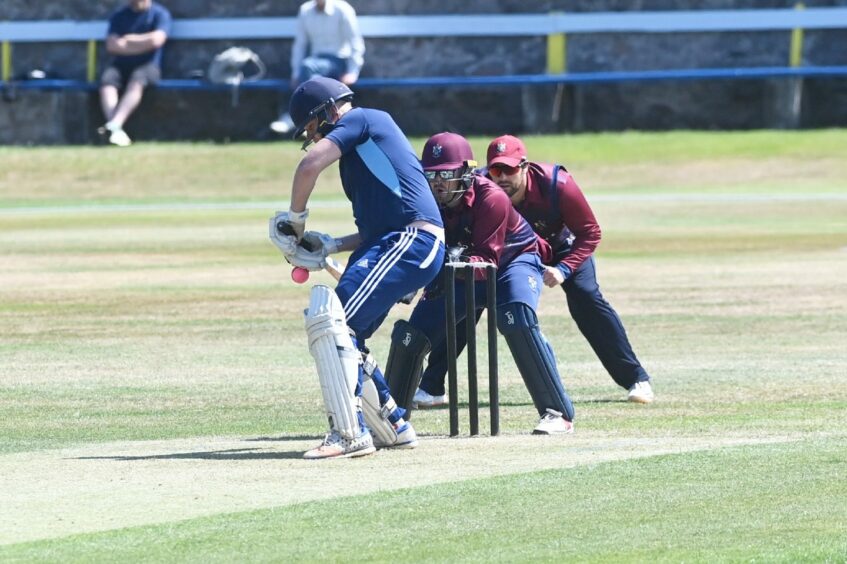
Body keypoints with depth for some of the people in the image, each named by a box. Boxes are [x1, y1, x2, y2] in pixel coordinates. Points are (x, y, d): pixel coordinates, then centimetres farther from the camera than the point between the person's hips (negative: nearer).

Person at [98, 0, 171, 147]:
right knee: (107, 80, -30)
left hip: (148, 66, -3)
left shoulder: (160, 14, 2)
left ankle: (114, 125, -53)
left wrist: (129, 39, -2)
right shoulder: (119, 16, 12)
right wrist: (143, 44, -7)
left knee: (137, 80, -37)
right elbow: (112, 45, -2)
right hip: (121, 65, 3)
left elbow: (156, 40, -15)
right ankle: (115, 130, -48)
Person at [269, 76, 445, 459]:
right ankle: (393, 428, 21)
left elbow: (310, 166, -14)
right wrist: (330, 247, 17)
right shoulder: (362, 148, 29)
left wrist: (295, 218, 0)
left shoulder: (361, 120, 0)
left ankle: (350, 432, -26)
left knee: (331, 321, -21)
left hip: (412, 241, -10)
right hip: (399, 245, 10)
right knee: (342, 340, 13)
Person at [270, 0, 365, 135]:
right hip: (317, 60, 4)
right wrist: (296, 73, 1)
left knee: (308, 66, -34)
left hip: (339, 62, -4)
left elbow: (356, 43, -4)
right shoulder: (305, 11, 9)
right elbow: (299, 43, 11)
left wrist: (352, 72, -12)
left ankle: (292, 117, -38)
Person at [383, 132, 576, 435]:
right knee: (410, 333, -1)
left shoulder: (490, 198, -32)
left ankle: (558, 413, -32)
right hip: (464, 274, 5)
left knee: (517, 319, -34)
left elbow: (489, 261, -33)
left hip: (514, 259, -5)